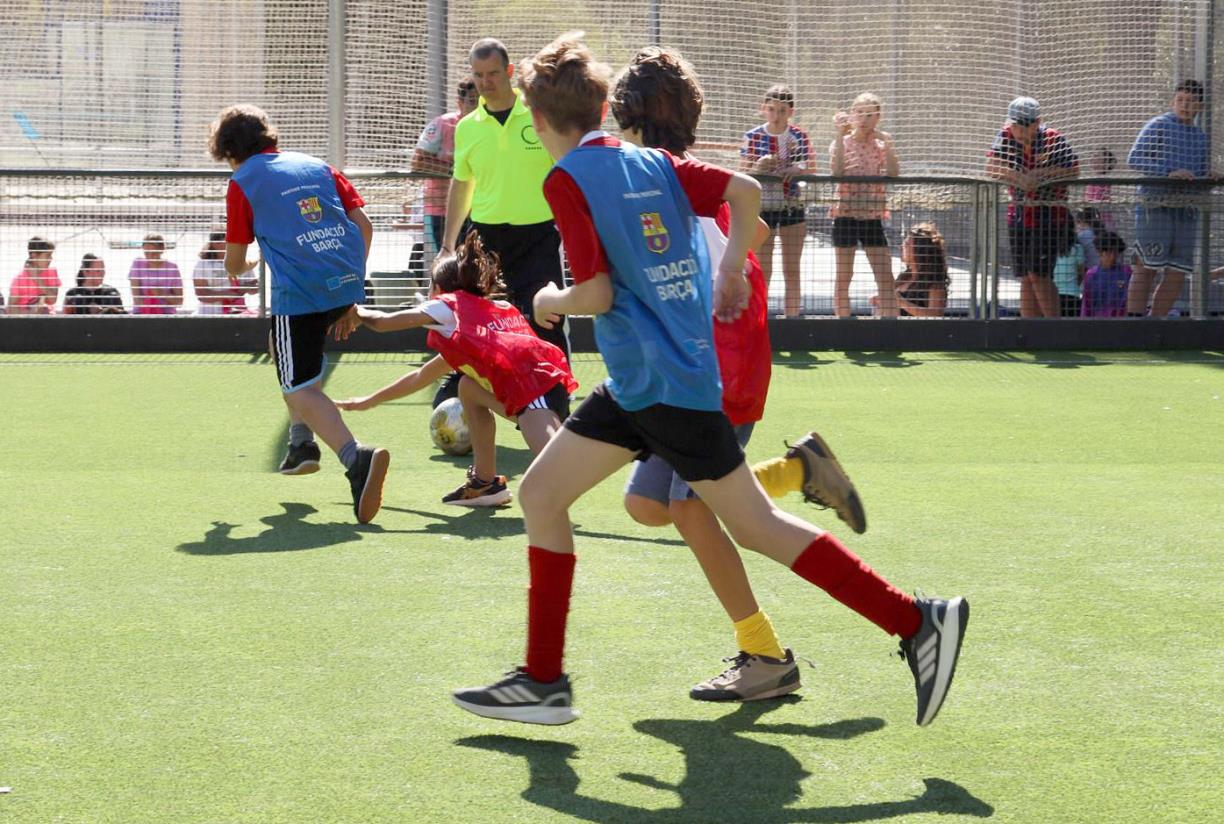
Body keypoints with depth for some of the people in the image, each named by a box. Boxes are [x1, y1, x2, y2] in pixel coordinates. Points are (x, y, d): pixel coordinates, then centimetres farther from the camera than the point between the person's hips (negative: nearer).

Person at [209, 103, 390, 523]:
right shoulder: (317, 165, 20)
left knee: (301, 390, -6)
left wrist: (243, 265, 35)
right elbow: (363, 225, 13)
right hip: (345, 282, 6)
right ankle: (301, 443, 27)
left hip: (298, 291, -6)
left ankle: (356, 457, -33)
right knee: (284, 347, 32)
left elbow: (234, 264, 9)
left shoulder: (243, 182, 6)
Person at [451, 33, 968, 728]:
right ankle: (544, 681, 12)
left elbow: (596, 294, -16)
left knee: (757, 525, -4)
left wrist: (550, 301, 4)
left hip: (665, 385, -9)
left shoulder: (567, 179, -12)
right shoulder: (652, 163, 9)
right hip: (637, 384, 9)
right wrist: (731, 266, 18)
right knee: (541, 494, 10)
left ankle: (920, 623, -1)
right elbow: (746, 190, 4)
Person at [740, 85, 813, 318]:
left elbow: (810, 169, -4)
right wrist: (760, 166, -24)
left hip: (793, 208, 1)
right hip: (762, 207, -1)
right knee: (762, 272, -1)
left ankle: (792, 317, 11)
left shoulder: (799, 137, 1)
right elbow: (742, 174, -4)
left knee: (792, 272, 6)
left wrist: (796, 169, -25)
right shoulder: (753, 137, -2)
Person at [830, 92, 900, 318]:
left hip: (873, 217, 2)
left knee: (886, 278, -4)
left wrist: (887, 144, -18)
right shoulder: (842, 143, 1)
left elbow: (894, 174, -9)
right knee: (843, 277, 3)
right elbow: (836, 170, -18)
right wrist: (841, 135, -20)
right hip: (845, 215, -2)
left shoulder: (881, 144, 6)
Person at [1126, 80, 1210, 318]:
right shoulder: (1158, 126, -1)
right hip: (1156, 206, -6)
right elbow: (1134, 159, -10)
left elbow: (1202, 175, 20)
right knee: (1146, 269, -6)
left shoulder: (1201, 138, 18)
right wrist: (1169, 172, -21)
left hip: (1187, 210, 6)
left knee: (1176, 275, 3)